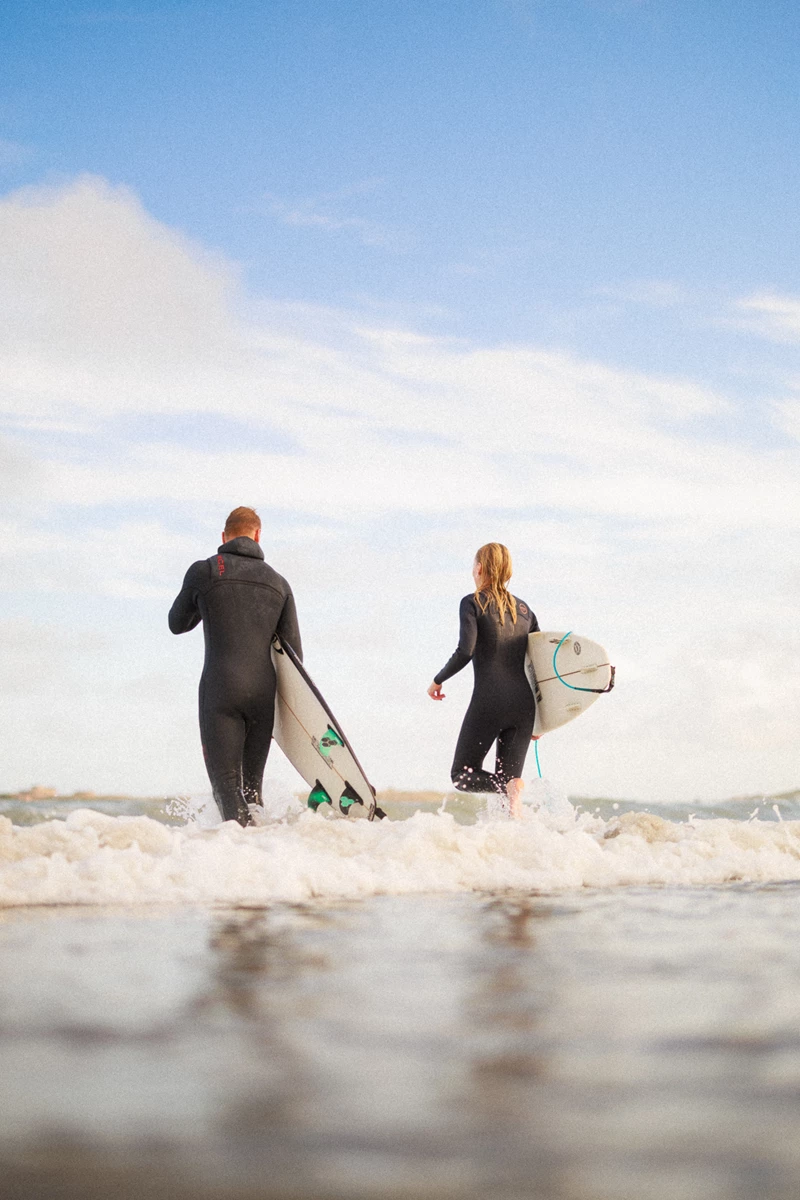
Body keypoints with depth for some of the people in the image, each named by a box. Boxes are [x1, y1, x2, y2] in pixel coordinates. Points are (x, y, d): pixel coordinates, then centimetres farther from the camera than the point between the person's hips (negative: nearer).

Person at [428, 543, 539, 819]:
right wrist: (538, 718, 22)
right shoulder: (523, 609, 16)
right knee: (509, 777, 8)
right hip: (524, 702, 5)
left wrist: (438, 680, 3)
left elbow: (465, 652, -14)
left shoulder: (473, 603, -1)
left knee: (462, 775, 6)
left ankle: (512, 791, -21)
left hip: (489, 700, -5)